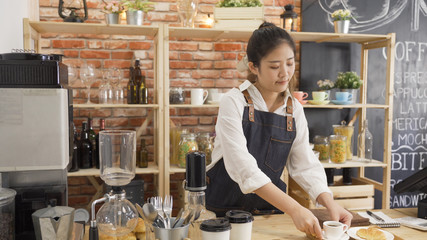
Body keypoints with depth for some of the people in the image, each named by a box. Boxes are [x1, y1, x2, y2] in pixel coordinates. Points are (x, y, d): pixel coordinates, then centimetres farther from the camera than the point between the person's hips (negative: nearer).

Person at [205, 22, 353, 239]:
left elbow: (306, 164, 0)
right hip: (224, 209, -3)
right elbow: (242, 167, -24)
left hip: (270, 209, 4)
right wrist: (293, 209, -31)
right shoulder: (234, 102, -14)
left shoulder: (295, 110, 1)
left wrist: (329, 203, -17)